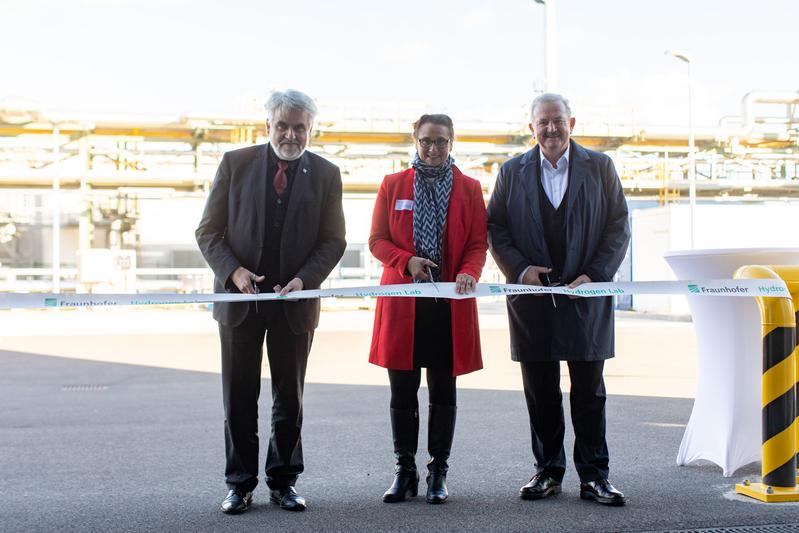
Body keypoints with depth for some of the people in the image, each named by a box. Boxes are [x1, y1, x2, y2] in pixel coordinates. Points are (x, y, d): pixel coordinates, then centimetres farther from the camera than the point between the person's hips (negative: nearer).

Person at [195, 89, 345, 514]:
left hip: (294, 301, 0)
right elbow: (209, 231, 1)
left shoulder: (325, 174, 3)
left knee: (289, 398, 9)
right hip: (239, 298, 0)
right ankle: (240, 483, 15)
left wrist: (304, 278, -14)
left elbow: (333, 240, 2)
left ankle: (283, 481, 20)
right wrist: (233, 271, -16)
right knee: (239, 398, 6)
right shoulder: (236, 163, 1)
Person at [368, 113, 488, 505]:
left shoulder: (469, 188, 9)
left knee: (443, 390, 5)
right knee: (402, 391, 4)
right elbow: (377, 240, 7)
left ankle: (438, 471, 13)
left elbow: (478, 243, 6)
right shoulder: (393, 185, 10)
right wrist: (407, 261, -11)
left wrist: (468, 273, -15)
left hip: (450, 301, 0)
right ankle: (405, 470, 14)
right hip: (402, 299, 0)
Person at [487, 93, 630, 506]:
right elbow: (496, 228, 5)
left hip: (586, 293, -1)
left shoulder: (600, 167, 6)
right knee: (540, 391, 6)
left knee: (589, 390, 3)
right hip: (532, 296, 1)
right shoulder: (512, 172, 8)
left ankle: (593, 475, 11)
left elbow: (619, 226, 3)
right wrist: (520, 269, -10)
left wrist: (594, 274, -9)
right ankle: (548, 471, 17)